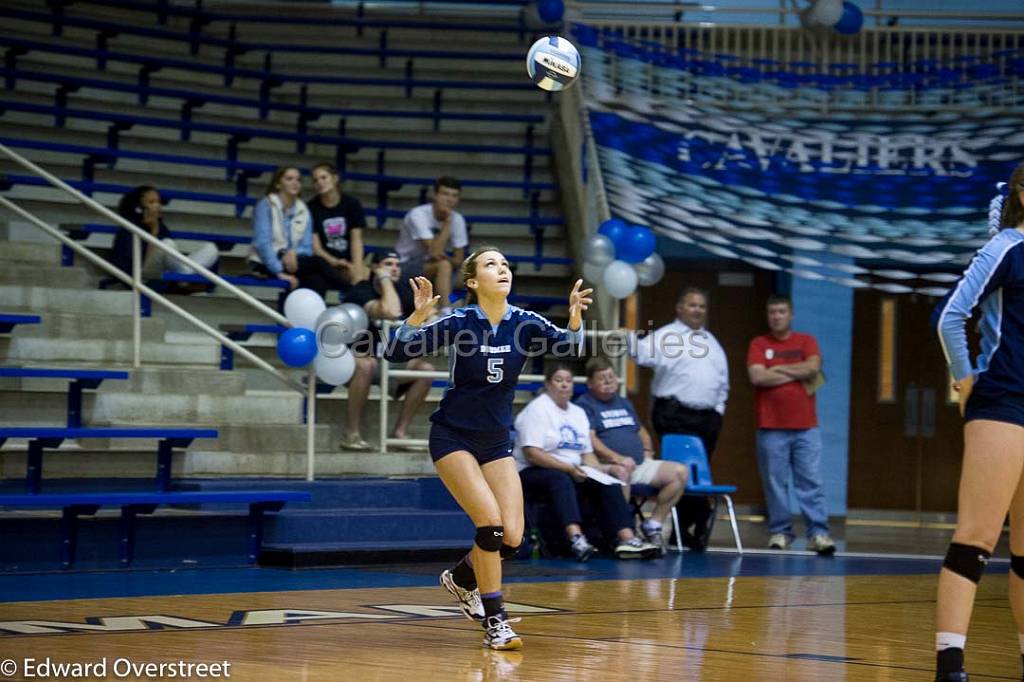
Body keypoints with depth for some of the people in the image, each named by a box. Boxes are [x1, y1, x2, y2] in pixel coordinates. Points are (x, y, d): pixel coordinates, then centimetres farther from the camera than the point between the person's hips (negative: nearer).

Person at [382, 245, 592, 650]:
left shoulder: (524, 323, -5)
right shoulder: (459, 322, -14)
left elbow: (569, 346, -20)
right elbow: (396, 353, -18)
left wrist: (575, 317, -39)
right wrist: (419, 314, -33)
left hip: (497, 443, 4)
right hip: (453, 438, -4)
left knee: (512, 537, -3)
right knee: (490, 521, -20)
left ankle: (460, 578, 28)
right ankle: (495, 624, -8)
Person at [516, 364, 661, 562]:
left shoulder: (578, 412, 20)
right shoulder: (537, 409, -4)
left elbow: (587, 453, 19)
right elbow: (531, 454, -15)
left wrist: (600, 468, -3)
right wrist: (568, 468, -22)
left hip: (573, 473, 7)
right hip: (534, 473, -7)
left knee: (607, 483, -19)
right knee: (561, 480, -39)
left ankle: (626, 538, -33)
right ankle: (576, 538, -57)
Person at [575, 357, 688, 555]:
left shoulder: (624, 403, 26)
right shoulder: (584, 405, 1)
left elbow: (642, 432, 36)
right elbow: (589, 440, -13)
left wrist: (647, 452, 14)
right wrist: (617, 458, -25)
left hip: (639, 466, 7)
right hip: (609, 466, -7)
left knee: (679, 472, -9)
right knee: (621, 472, -42)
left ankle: (653, 524, -4)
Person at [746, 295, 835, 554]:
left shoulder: (806, 341, 10)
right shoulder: (759, 344, 7)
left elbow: (813, 367, -8)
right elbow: (757, 376, -10)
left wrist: (778, 369, -5)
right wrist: (797, 375, -5)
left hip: (806, 428, 1)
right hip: (771, 429, -1)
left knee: (812, 482, -3)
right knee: (775, 482, 0)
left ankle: (818, 533, -4)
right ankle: (780, 532, 9)